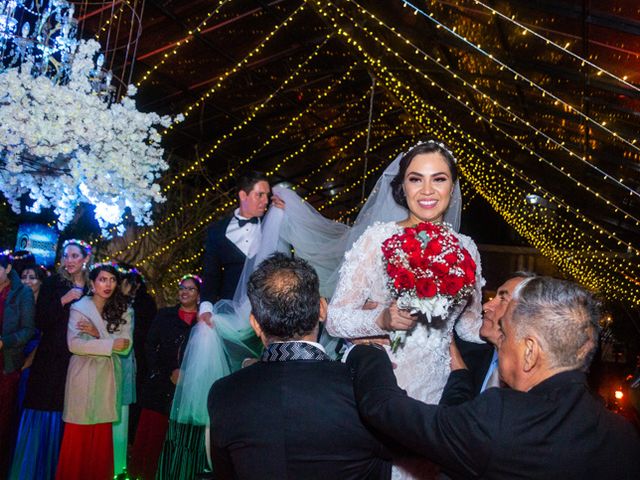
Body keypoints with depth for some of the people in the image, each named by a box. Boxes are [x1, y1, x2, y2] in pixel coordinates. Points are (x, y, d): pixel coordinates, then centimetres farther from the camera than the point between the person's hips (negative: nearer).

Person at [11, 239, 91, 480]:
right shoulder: (53, 283, 2)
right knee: (43, 417, 1)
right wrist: (63, 300, -15)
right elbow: (40, 321, -5)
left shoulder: (93, 288, 6)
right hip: (52, 359, -1)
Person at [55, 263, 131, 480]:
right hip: (83, 377, -3)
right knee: (79, 435, 0)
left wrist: (98, 334, -13)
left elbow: (125, 346, -2)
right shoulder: (80, 307, -2)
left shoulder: (121, 311, 7)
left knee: (102, 435, 6)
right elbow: (74, 344, -13)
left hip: (107, 378, 3)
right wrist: (109, 344, -15)